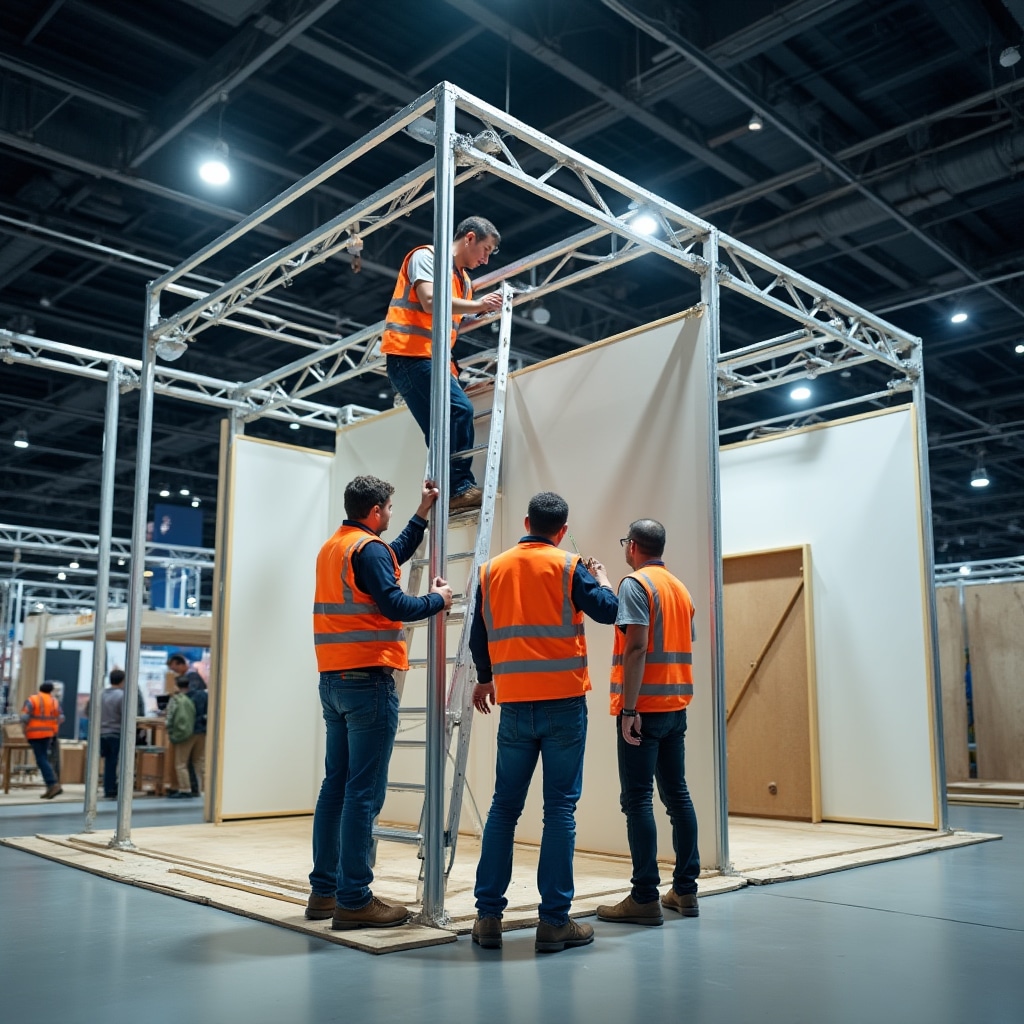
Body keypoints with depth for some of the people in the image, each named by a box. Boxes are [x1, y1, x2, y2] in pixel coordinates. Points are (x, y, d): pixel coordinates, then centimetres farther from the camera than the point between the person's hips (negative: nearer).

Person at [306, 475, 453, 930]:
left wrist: (422, 514, 34)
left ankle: (324, 891, 18)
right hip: (368, 680, -10)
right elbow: (393, 605, -19)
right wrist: (436, 599, -2)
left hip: (334, 681, 10)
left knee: (336, 785, 12)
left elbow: (395, 556, 30)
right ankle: (353, 900, -4)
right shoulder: (369, 548, -10)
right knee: (364, 792, -7)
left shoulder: (331, 548, 18)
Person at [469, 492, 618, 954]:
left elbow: (478, 637, 12)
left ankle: (489, 916, 12)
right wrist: (601, 577, 13)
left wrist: (484, 679, 28)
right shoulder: (569, 567, -4)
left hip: (515, 705, 3)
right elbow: (608, 610, -8)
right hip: (564, 702, -3)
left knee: (504, 806, 10)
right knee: (560, 808, 2)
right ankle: (554, 921, 4)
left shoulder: (491, 570, 7)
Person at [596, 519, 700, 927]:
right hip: (676, 706, 8)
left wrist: (629, 709, -19)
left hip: (643, 707, -8)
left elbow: (637, 648, -18)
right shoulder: (681, 589, 15)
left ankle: (645, 898, -3)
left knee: (637, 800, -5)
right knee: (677, 794, 11)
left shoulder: (635, 584, -8)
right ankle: (685, 891, 16)